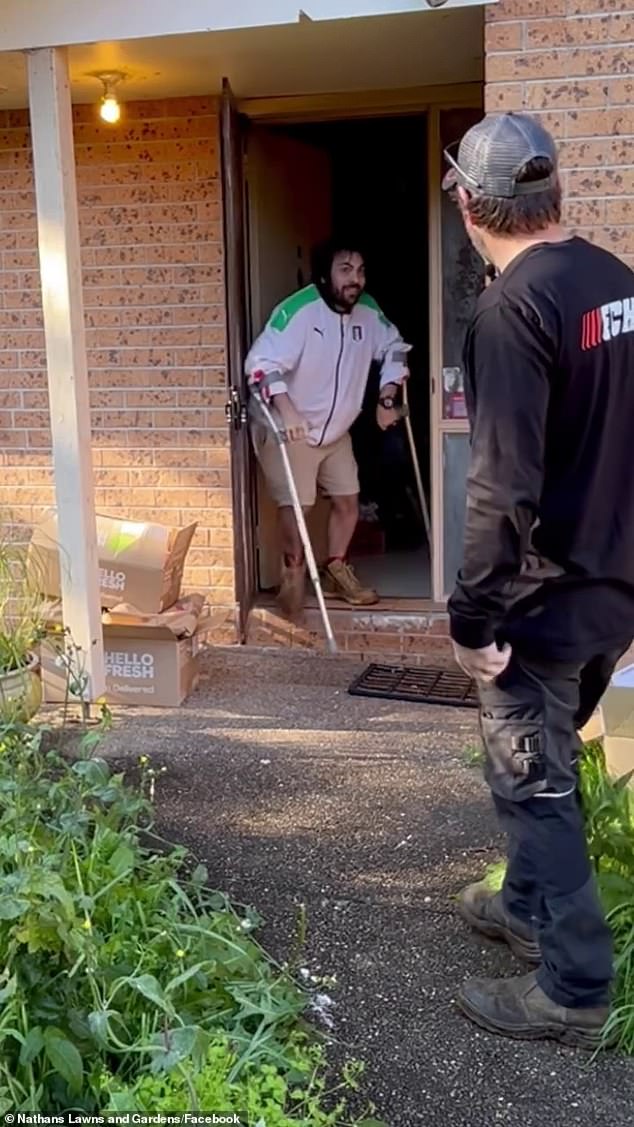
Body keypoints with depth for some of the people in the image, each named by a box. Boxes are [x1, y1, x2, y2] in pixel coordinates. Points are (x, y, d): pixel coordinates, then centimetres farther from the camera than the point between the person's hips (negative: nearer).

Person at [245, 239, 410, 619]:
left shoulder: (368, 311, -5)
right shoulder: (298, 311, -25)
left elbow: (394, 348, 13)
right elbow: (261, 362, -32)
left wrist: (387, 399, 3)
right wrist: (287, 409, -45)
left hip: (336, 431, 7)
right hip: (287, 429, -7)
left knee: (348, 500, 11)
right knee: (296, 507, -9)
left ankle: (336, 571, 30)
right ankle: (294, 577, 11)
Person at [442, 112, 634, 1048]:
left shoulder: (514, 306, -20)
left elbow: (503, 487, -25)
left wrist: (473, 618, -16)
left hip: (544, 598, -8)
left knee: (534, 787, 6)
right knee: (549, 768, 23)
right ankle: (530, 908, 41)